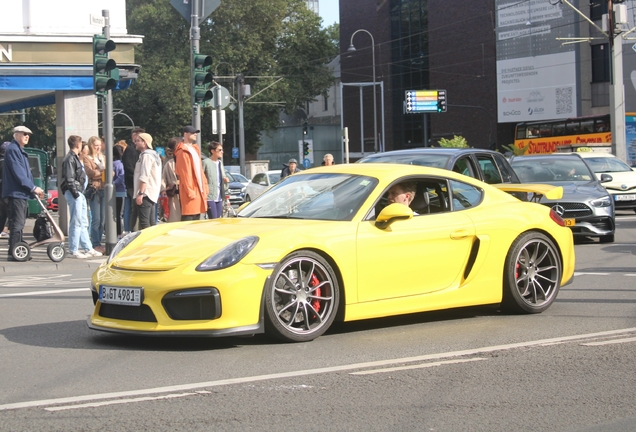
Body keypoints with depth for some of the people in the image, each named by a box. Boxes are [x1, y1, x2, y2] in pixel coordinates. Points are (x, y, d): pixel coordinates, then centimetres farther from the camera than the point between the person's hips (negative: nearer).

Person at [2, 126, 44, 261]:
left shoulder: (21, 151, 20)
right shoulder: (12, 149, -12)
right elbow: (18, 173, -18)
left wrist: (33, 188, 9)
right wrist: (33, 188, -16)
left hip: (23, 193, 10)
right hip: (15, 193, -10)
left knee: (19, 223, 12)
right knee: (17, 223, -11)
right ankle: (13, 253, -10)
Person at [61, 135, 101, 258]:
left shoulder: (75, 158, 20)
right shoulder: (70, 159, -12)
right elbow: (69, 179, -18)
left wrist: (81, 192, 17)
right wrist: (75, 192, -19)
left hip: (80, 194, 11)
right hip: (74, 193, -11)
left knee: (83, 223, 13)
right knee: (76, 223, -8)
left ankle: (88, 248, 18)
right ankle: (73, 250, -4)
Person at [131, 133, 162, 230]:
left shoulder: (146, 155, -11)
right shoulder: (154, 154, 21)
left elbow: (144, 177, -20)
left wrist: (140, 193, -23)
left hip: (145, 194, -10)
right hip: (152, 194, 10)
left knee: (144, 223, -13)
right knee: (151, 223, 10)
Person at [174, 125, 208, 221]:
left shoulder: (195, 149, 19)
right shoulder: (182, 152, -10)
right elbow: (184, 174, -16)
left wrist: (204, 186, 14)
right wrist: (190, 191, -20)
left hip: (199, 189, 10)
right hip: (190, 190, -10)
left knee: (197, 217, 12)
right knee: (188, 219, -10)